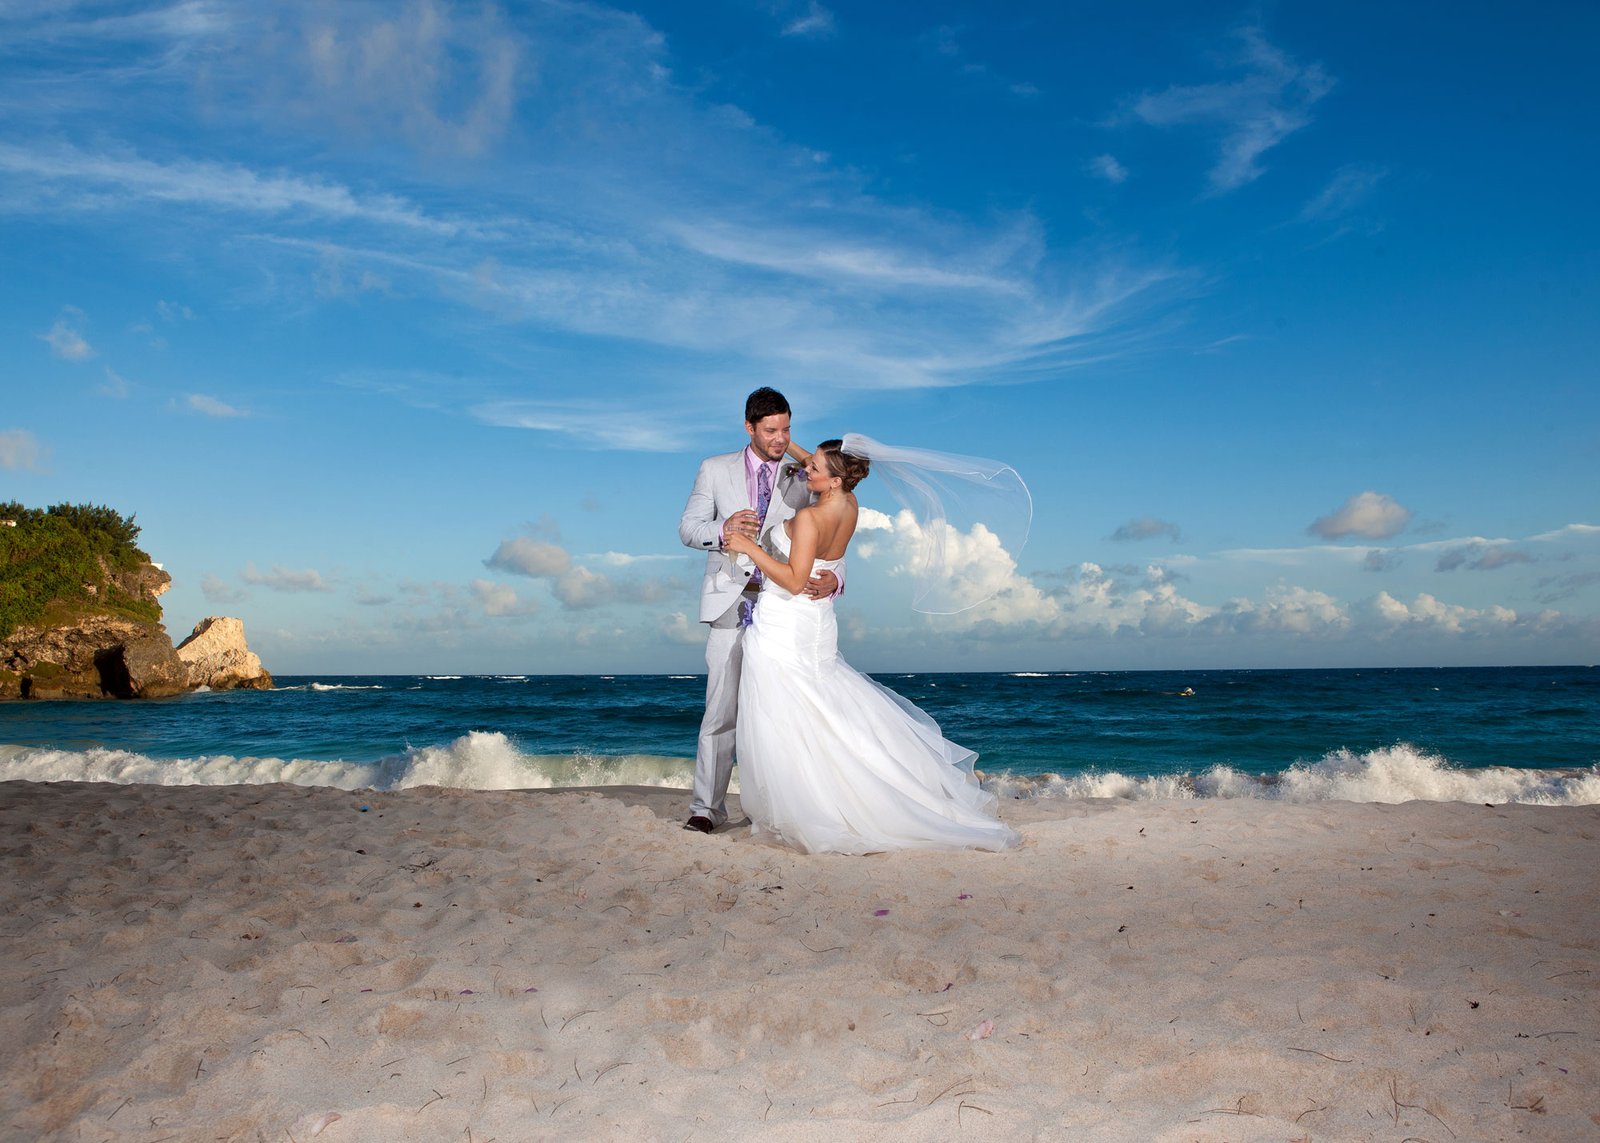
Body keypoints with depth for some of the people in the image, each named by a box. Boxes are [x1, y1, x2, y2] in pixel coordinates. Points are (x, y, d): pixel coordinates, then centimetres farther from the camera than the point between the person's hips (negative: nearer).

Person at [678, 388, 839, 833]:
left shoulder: (802, 482, 8)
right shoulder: (715, 470, 8)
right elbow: (687, 528, 6)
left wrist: (832, 578, -20)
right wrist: (722, 529, -16)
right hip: (731, 604, -1)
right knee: (722, 709, -3)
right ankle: (707, 806, 5)